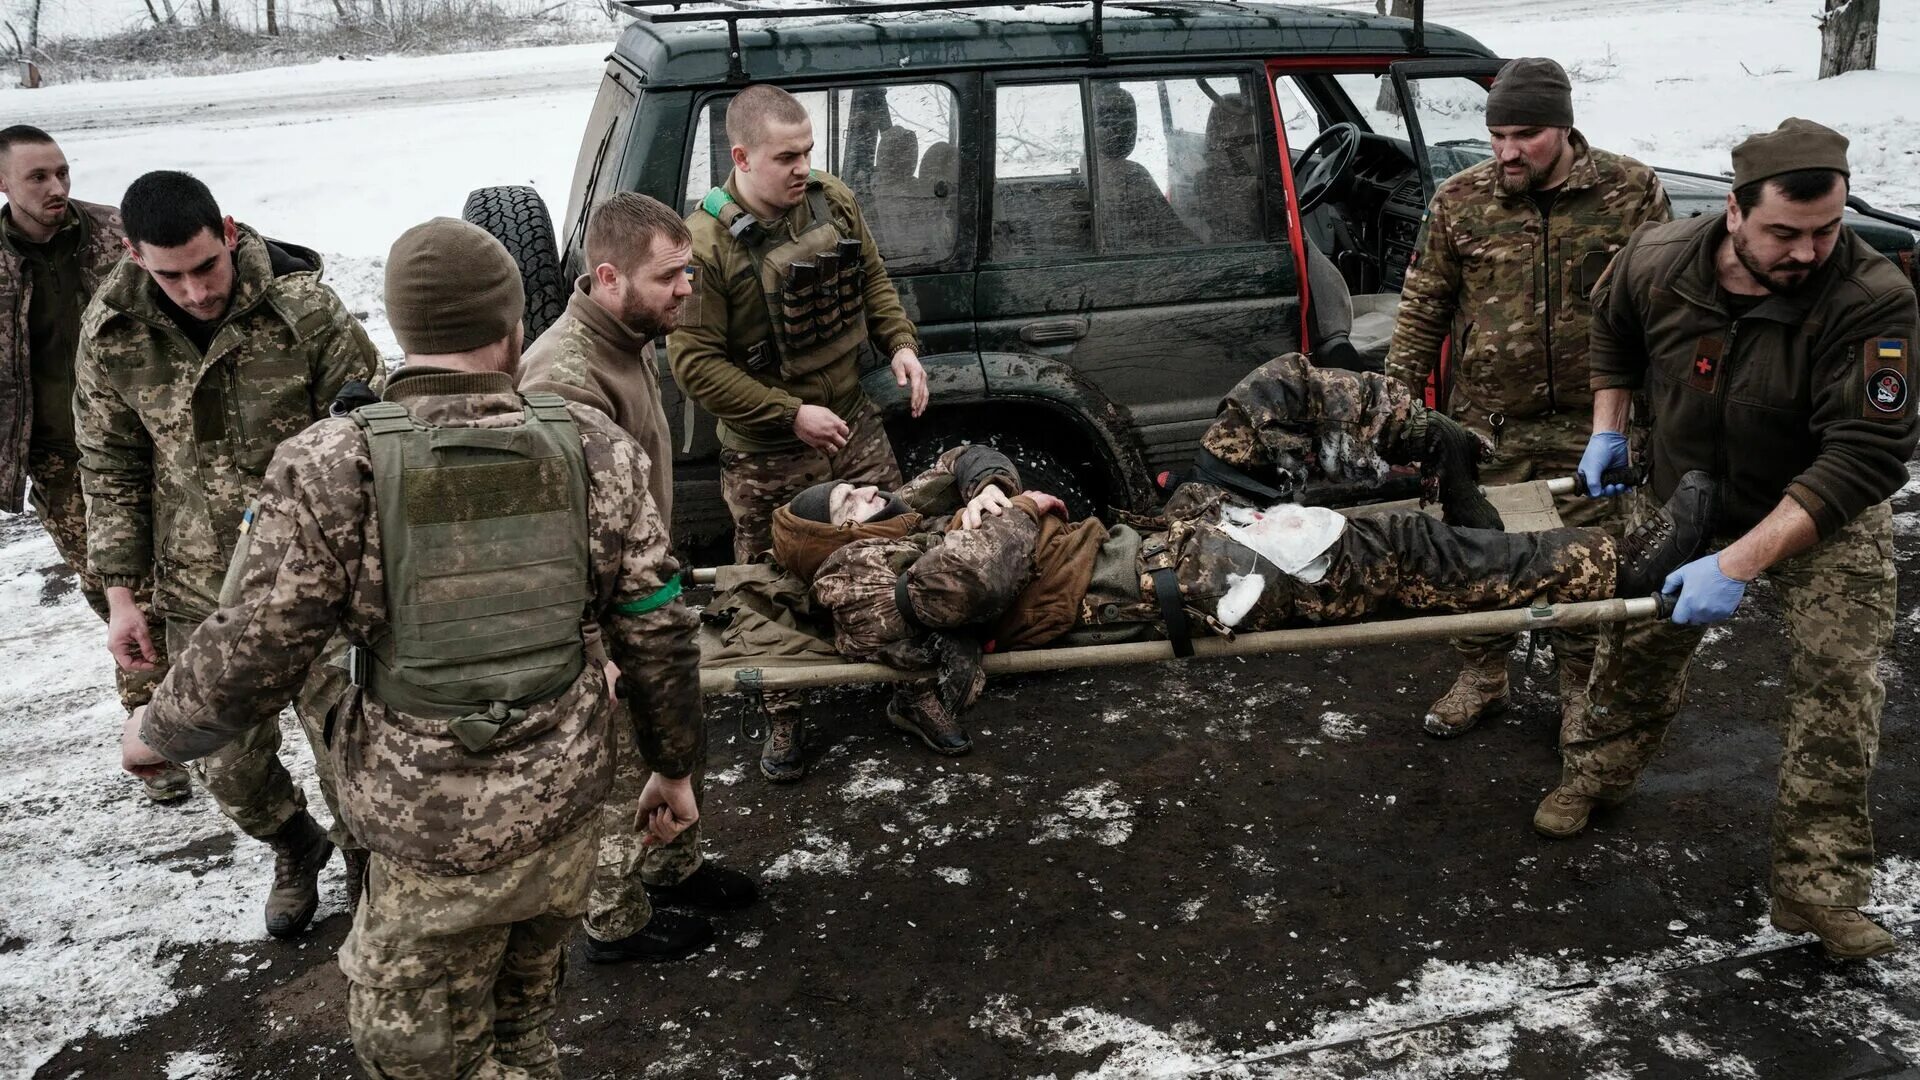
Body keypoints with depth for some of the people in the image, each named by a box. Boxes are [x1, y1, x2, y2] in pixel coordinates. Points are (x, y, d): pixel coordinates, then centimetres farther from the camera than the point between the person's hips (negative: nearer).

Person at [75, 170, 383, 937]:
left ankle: (367, 864, 34)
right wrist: (121, 594, 4)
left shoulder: (304, 308, -15)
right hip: (201, 590, 3)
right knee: (227, 763, 12)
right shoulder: (113, 331, -5)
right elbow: (111, 467, 6)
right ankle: (294, 846, 43)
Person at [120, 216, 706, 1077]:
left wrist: (158, 734, 9)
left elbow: (251, 652, -11)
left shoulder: (333, 468, -14)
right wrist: (675, 765, 12)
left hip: (435, 825, -4)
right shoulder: (593, 449, -5)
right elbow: (657, 633, -2)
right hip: (566, 803, 4)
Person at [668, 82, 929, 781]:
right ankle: (783, 719, 30)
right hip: (768, 460, -5)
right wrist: (792, 415, -21)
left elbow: (873, 280, 13)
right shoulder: (706, 243, -20)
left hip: (855, 428, 5)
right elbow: (694, 363, -19)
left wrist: (901, 344, -5)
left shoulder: (833, 202, -3)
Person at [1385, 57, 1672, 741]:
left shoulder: (1631, 192, -4)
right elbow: (1423, 306, 5)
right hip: (1486, 423, 1)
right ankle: (1481, 679, 28)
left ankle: (1582, 689, 28)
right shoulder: (1460, 200, -1)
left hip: (1591, 425, -1)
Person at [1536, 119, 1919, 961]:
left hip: (1823, 516, -3)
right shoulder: (1657, 261, -20)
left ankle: (1819, 889, -1)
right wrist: (1608, 427, 1)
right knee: (1637, 653, 14)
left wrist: (1738, 562, -42)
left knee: (1838, 687, -12)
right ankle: (1594, 776, 41)